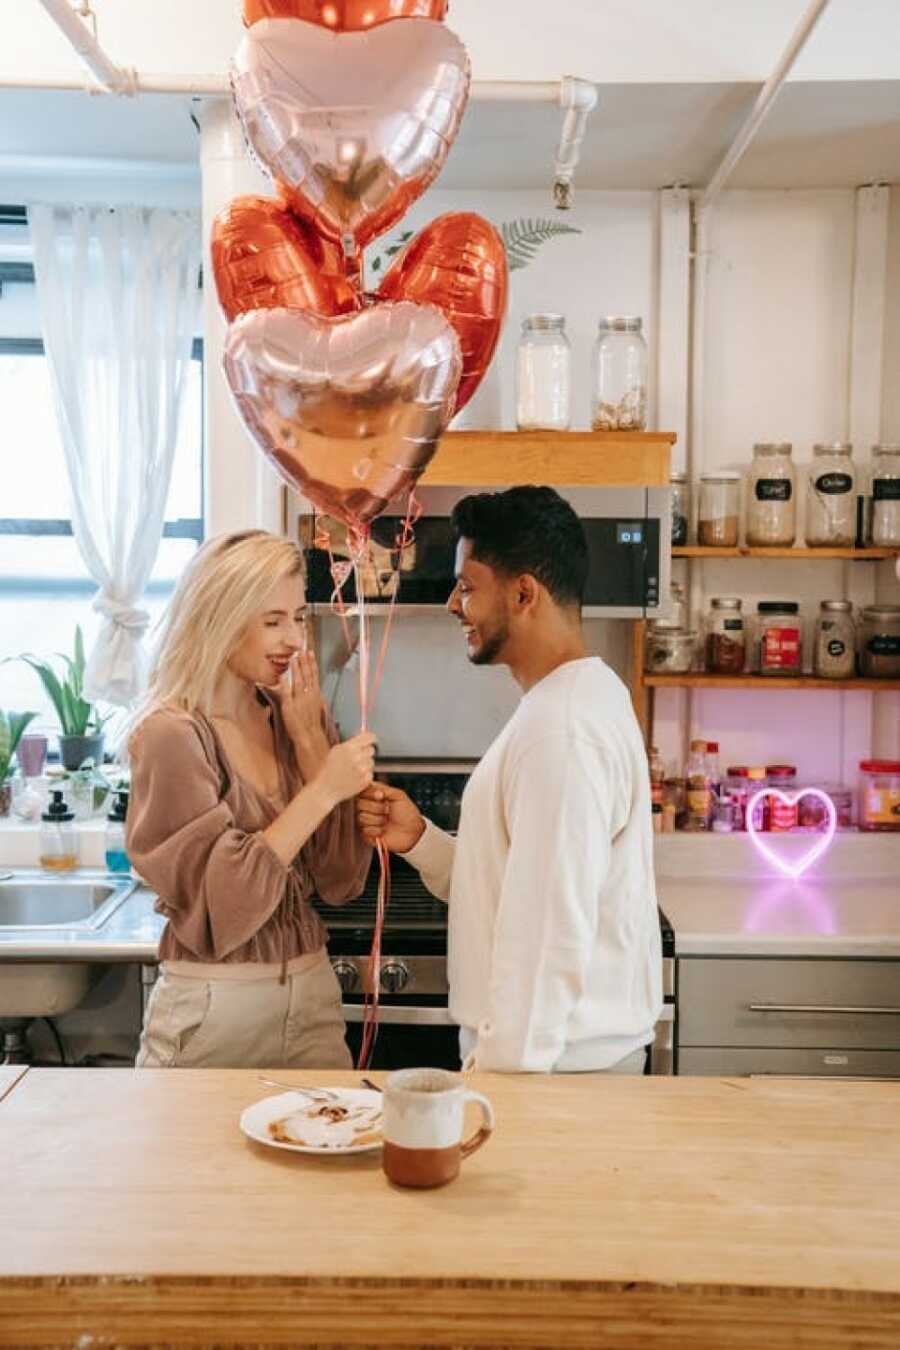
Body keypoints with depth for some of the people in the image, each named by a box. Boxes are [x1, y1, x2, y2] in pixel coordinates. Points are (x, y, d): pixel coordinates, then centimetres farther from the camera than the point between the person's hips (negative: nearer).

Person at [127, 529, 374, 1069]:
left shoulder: (296, 717, 2)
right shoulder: (173, 735, -14)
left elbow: (344, 880, -3)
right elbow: (217, 910, -20)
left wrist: (310, 741, -9)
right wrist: (323, 791, -23)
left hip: (313, 996, 5)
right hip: (212, 1014, -5)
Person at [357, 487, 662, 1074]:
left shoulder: (562, 729, -22)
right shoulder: (578, 697, 11)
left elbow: (552, 935, -25)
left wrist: (502, 1070, -21)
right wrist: (420, 840, -2)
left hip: (557, 1066, -9)